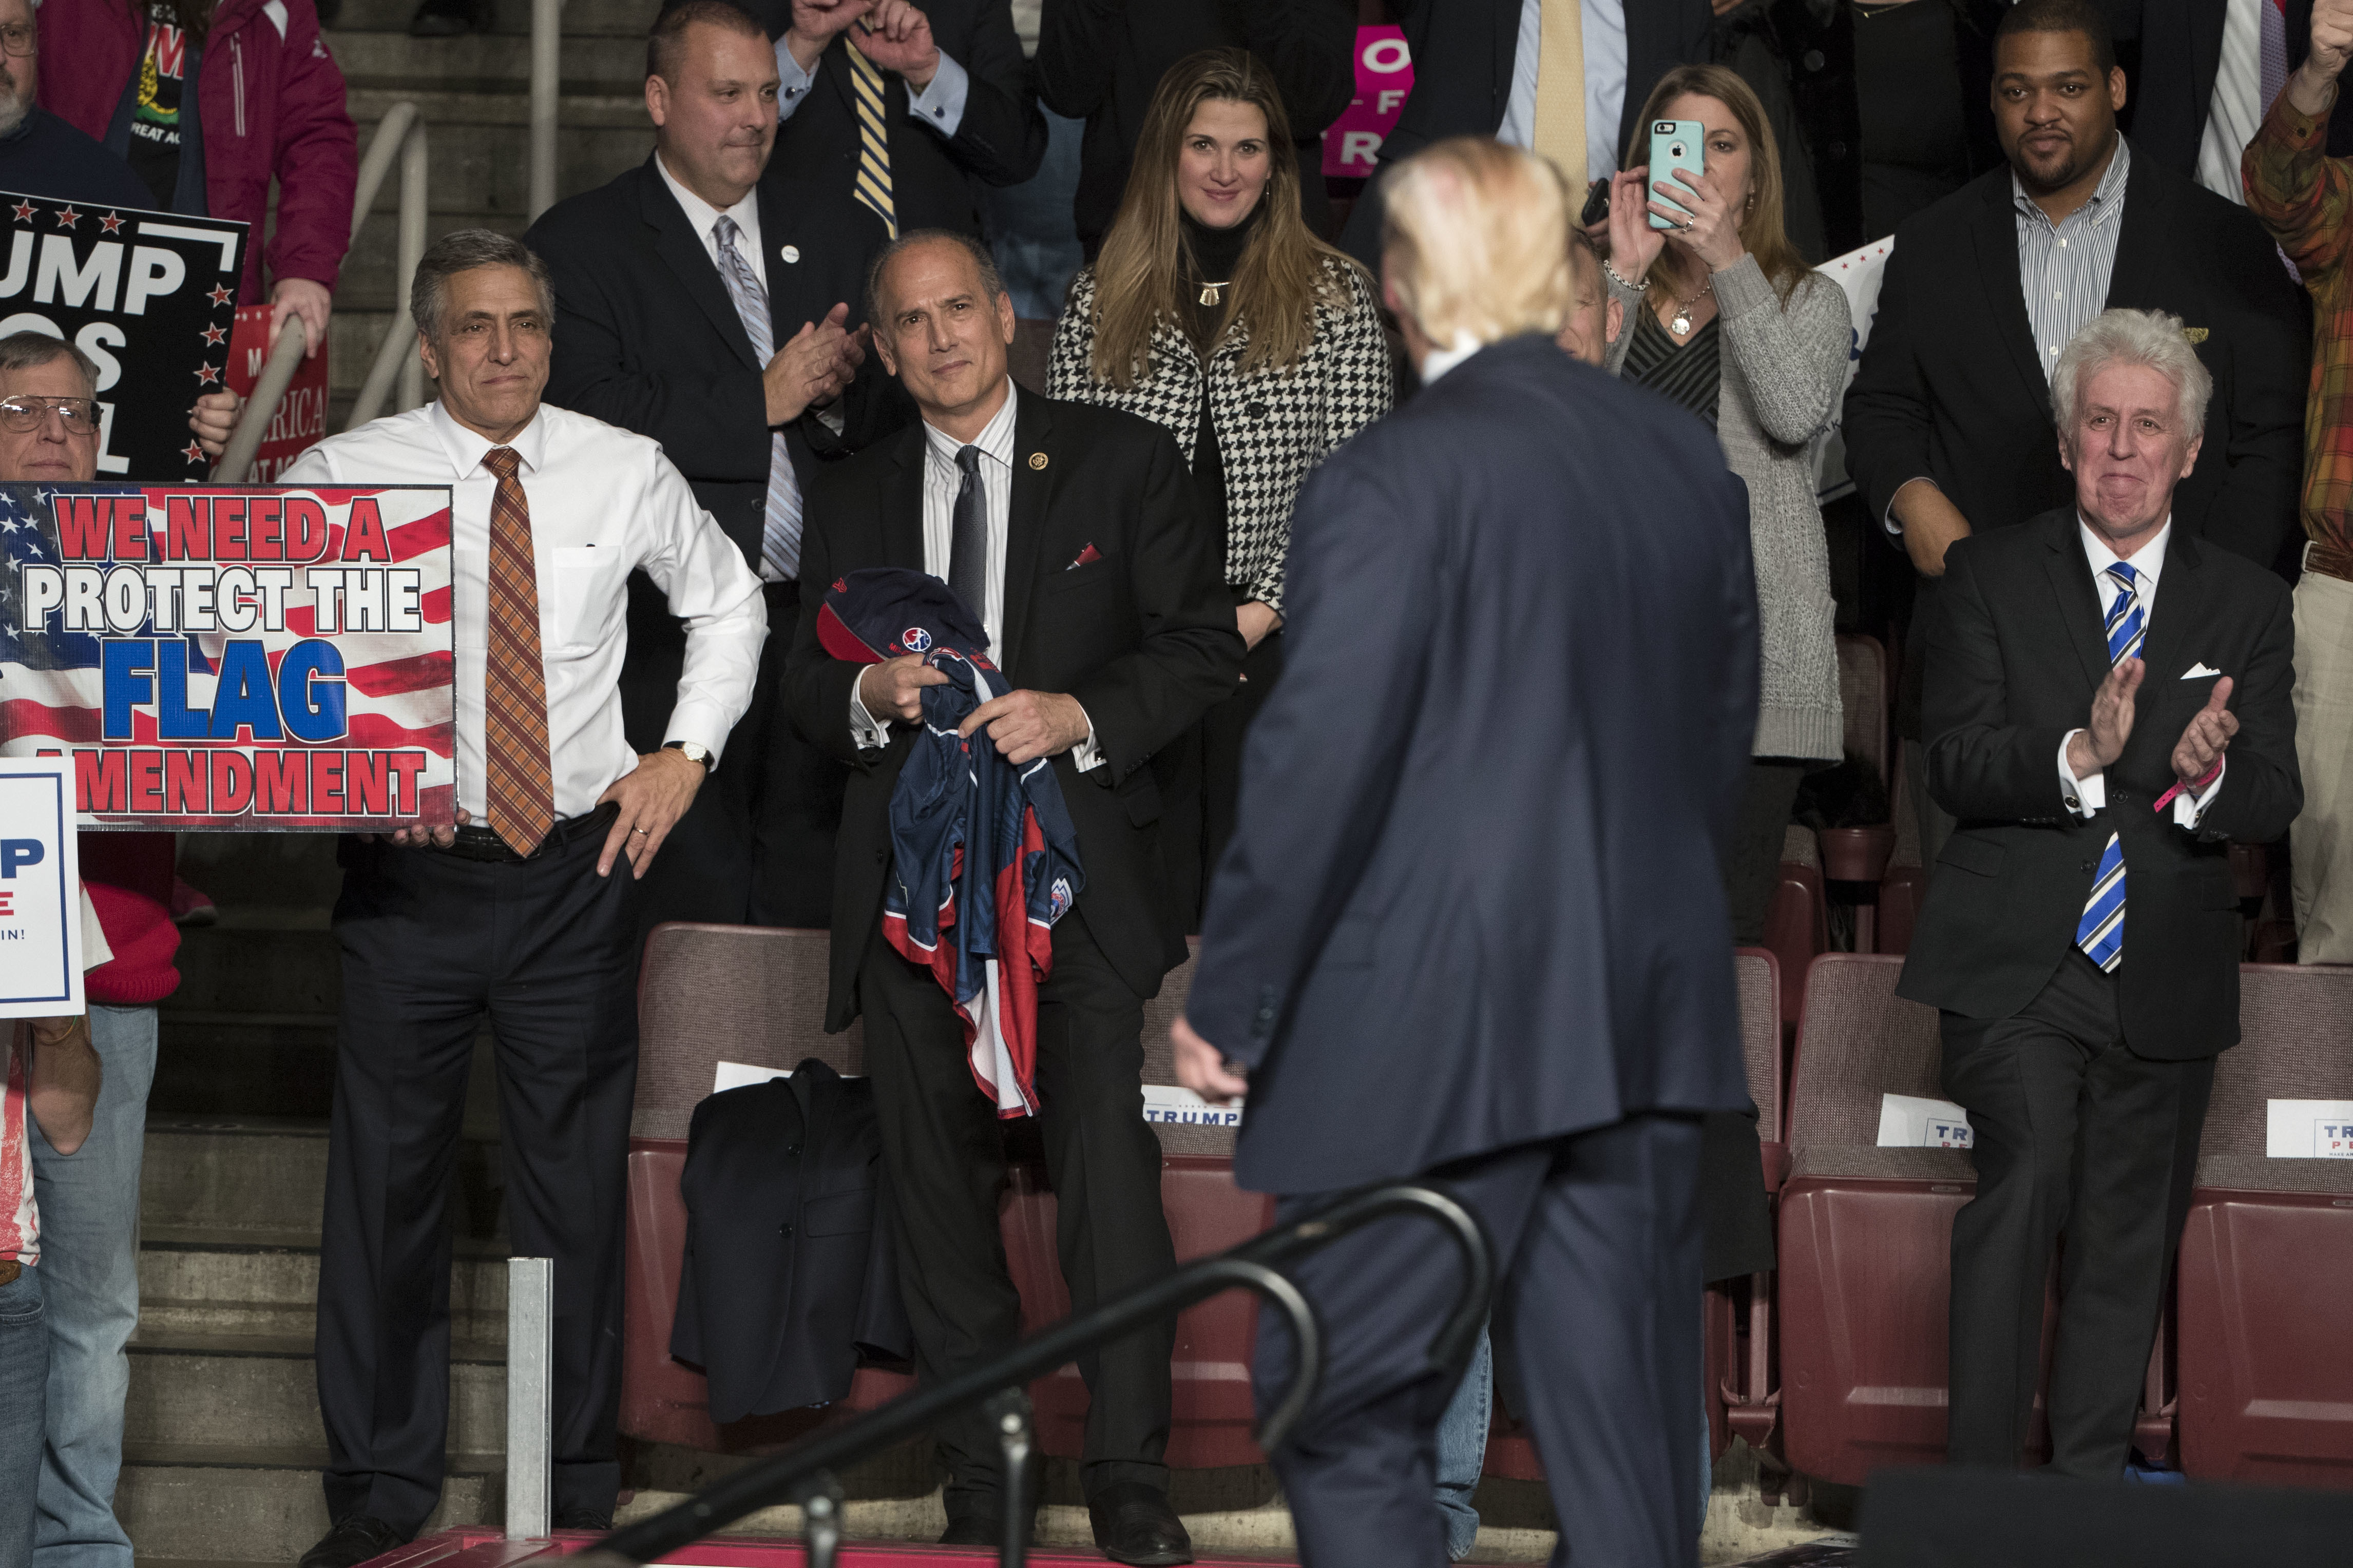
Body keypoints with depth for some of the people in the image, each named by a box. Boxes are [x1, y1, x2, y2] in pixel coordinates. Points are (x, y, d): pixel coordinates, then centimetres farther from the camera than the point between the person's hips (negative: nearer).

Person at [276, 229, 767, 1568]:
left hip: (580, 868, 1)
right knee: (389, 1180, 1)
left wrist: (686, 757, 9)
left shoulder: (627, 475, 5)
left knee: (579, 1185, 5)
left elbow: (729, 602, 21)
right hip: (412, 868, -1)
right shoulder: (343, 475, -2)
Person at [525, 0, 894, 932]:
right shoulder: (578, 243, 2)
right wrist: (761, 401, -11)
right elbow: (588, 423, -11)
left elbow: (905, 423, 14)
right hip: (670, 640, -4)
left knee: (814, 905, 0)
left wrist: (840, 393, -9)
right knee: (689, 915, -6)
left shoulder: (844, 233, 16)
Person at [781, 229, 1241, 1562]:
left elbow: (1204, 648, 2)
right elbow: (809, 689, 17)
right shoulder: (854, 503, 16)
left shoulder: (1122, 463, 6)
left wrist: (1079, 717, -13)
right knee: (940, 1187, 3)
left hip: (1074, 865, -3)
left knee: (1108, 1167, -13)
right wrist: (870, 695, -6)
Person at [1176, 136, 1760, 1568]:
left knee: (1346, 1421, 2)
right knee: (1628, 1434, 10)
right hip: (1655, 1017, 6)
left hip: (1435, 1036, -6)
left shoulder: (1392, 479, -12)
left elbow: (1322, 757, -14)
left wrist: (1231, 1002, -5)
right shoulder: (1688, 459, 8)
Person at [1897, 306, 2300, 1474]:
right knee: (2026, 1181, -20)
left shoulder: (2246, 605, 9)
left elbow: (2275, 800, 1)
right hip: (2015, 969, -3)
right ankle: (1977, 1487, -17)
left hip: (2165, 983, 3)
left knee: (2126, 1246, 9)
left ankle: (2085, 1498, 22)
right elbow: (1952, 764, -6)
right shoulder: (1991, 577, 4)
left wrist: (2207, 778, -23)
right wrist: (2079, 755, -25)